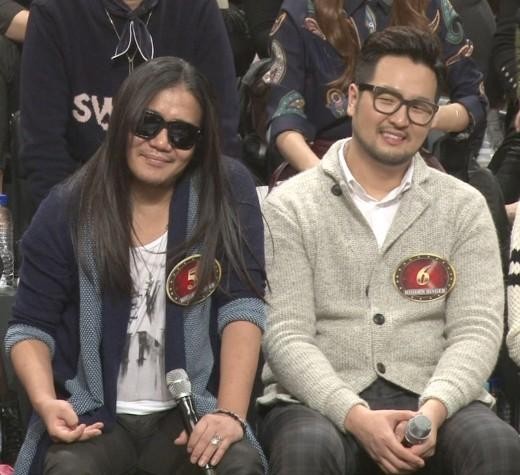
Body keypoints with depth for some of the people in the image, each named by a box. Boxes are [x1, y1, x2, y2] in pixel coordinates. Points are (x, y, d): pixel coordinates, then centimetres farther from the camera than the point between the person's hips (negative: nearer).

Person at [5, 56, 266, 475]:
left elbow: (241, 307, -9)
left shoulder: (228, 191, -3)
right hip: (94, 417, 0)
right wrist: (45, 401, -17)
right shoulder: (68, 209, -1)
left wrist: (231, 412, -21)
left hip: (193, 412, 0)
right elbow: (31, 324, 3)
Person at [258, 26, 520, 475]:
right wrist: (355, 415, -21)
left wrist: (433, 409, -19)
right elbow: (287, 336, -5)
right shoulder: (290, 207, 4)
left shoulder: (464, 207, 10)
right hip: (321, 401, -1)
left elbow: (476, 329, 0)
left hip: (433, 399, 2)